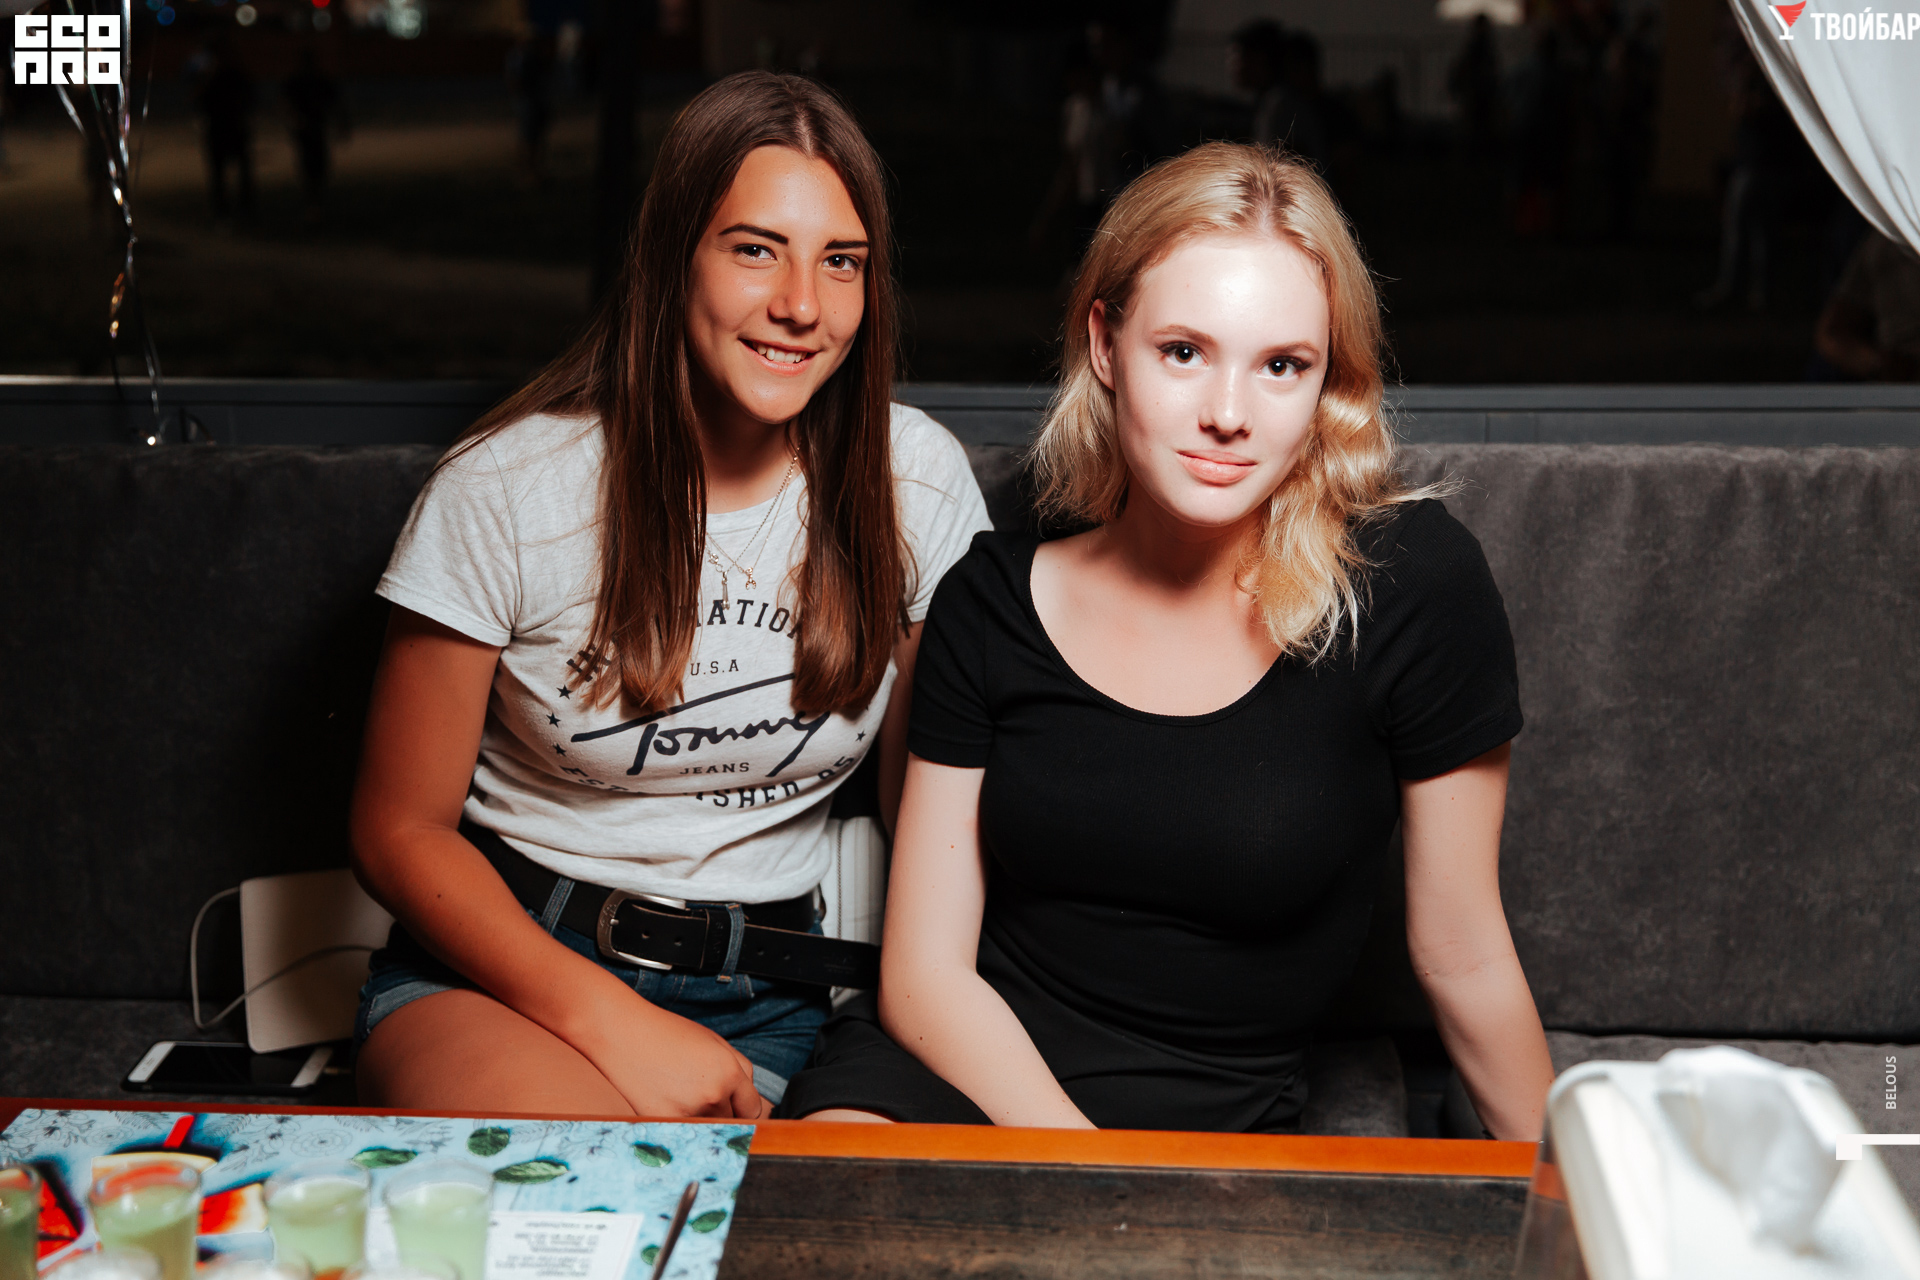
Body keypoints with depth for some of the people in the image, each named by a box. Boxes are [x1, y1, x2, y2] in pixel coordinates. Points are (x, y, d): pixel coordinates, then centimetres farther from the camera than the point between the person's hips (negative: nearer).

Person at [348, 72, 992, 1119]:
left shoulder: (917, 481, -2)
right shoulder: (507, 489, -11)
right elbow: (400, 831, -6)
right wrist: (611, 1023, -18)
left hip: (765, 1000, 3)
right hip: (502, 958, -3)